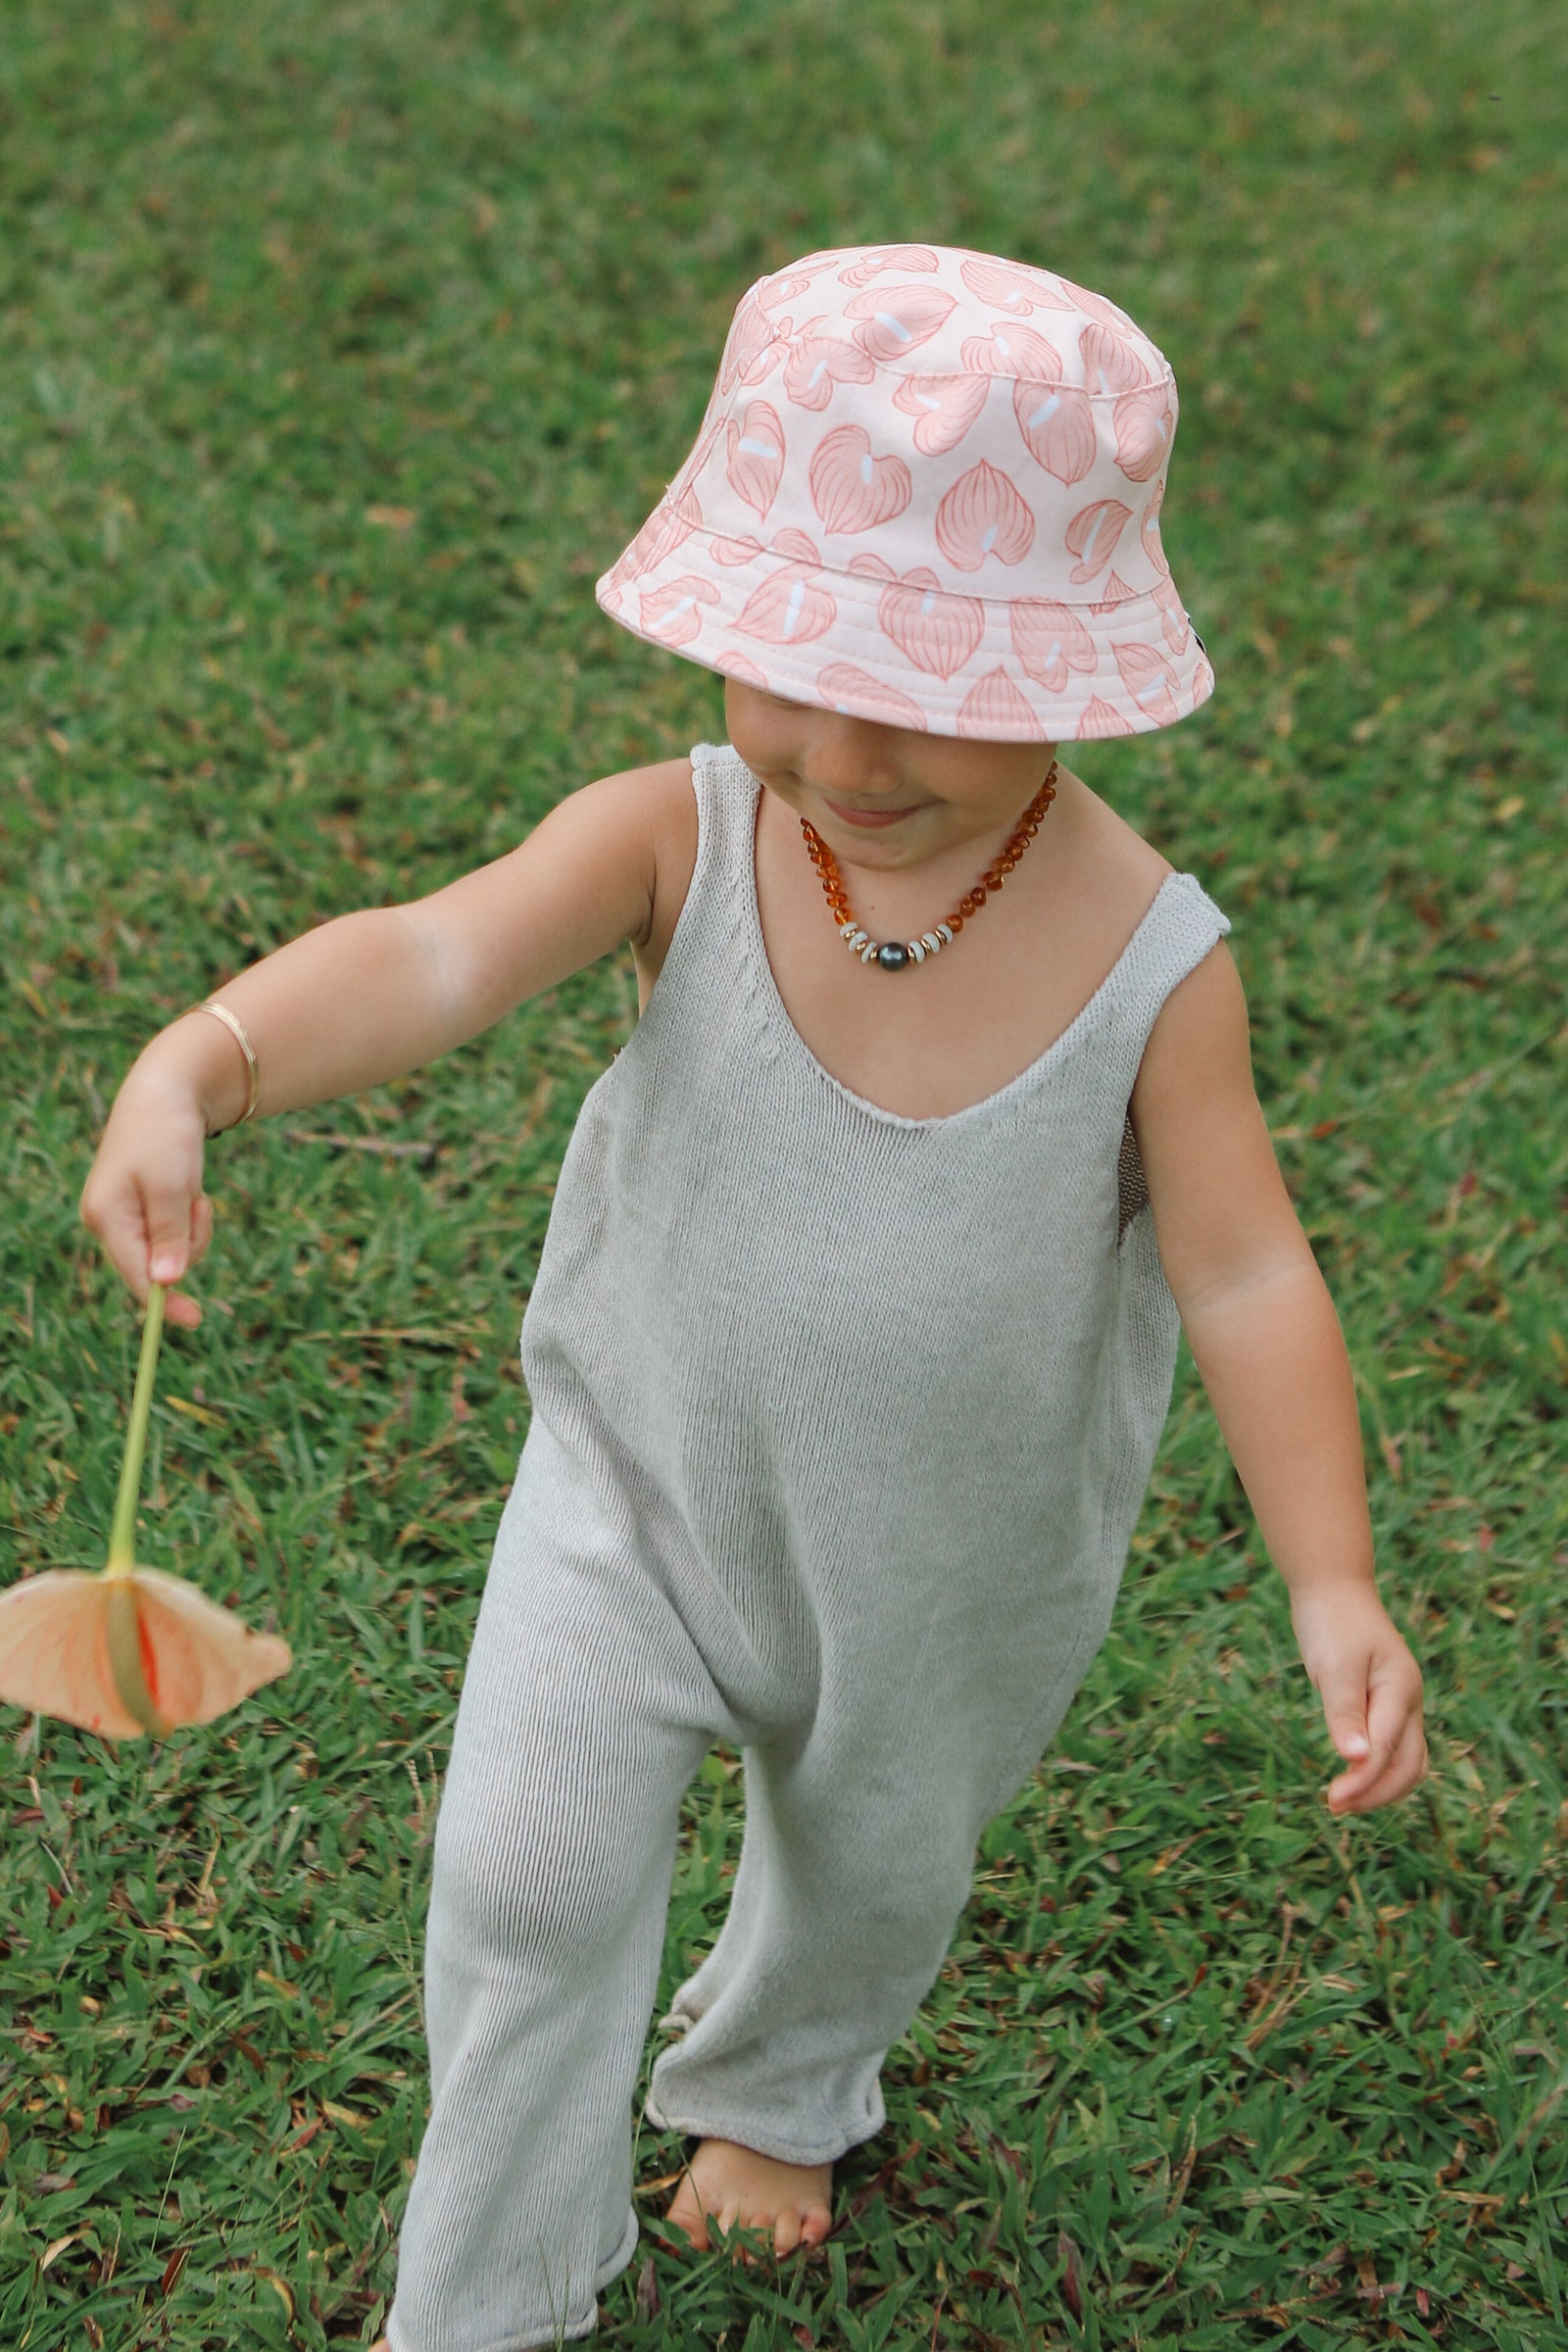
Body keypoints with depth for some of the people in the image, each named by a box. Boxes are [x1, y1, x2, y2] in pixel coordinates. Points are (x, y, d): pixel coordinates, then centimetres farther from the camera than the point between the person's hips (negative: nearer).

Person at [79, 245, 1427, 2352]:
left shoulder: (1148, 961, -27)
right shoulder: (679, 841, -28)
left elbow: (1244, 1275, -22)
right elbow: (436, 956, -44)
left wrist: (1333, 1588, -31)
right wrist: (204, 1062, -64)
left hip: (947, 1546, 1)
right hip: (644, 1470, -1)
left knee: (877, 1864, 26)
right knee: (526, 1875, -4)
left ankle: (775, 2085, 64)